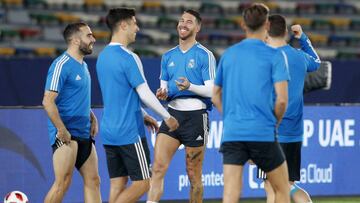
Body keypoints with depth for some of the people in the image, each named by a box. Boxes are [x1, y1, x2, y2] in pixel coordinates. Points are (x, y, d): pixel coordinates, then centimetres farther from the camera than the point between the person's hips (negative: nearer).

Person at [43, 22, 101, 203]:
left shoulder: (82, 65, 16)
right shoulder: (61, 65, -13)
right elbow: (48, 101, -19)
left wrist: (92, 118, 13)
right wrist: (62, 131, -22)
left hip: (84, 134, 9)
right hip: (66, 135, -9)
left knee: (93, 181, 6)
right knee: (62, 183, -11)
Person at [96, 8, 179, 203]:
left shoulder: (103, 56, 12)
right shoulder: (128, 58, -14)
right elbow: (144, 94, -14)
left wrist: (143, 115, 24)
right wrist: (167, 117, -1)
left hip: (108, 131, 8)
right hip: (129, 132, -8)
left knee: (117, 184, 7)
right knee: (142, 183, -2)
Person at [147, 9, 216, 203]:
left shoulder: (205, 55, -2)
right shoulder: (168, 56, 14)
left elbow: (211, 90, -7)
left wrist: (190, 87, -24)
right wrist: (162, 94, -3)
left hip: (196, 115, -4)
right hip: (172, 114, 4)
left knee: (194, 175, 3)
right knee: (158, 167, -11)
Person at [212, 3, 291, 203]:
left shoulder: (228, 55, 12)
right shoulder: (275, 56, -2)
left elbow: (216, 97, 18)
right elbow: (281, 99, -10)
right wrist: (275, 122, 7)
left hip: (231, 134, 3)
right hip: (263, 133, -3)